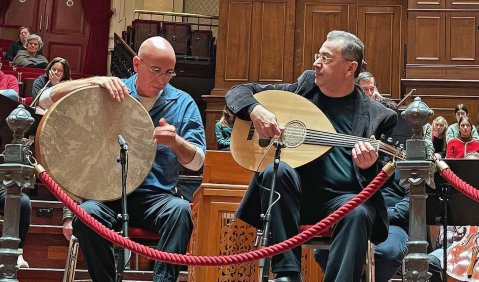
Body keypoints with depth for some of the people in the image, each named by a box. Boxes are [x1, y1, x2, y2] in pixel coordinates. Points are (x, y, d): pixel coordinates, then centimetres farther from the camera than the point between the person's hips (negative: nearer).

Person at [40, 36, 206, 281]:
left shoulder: (183, 103, 6)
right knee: (87, 213, -32)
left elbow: (196, 162, 1)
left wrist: (175, 142, -23)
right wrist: (95, 81, -19)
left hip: (156, 197, 0)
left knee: (180, 210, -33)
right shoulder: (108, 94, 4)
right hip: (107, 194, 0)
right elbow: (47, 100, -4)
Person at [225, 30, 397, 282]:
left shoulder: (376, 116, 1)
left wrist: (368, 168, -24)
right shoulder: (303, 89, 9)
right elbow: (238, 91, 11)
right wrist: (255, 110, -13)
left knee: (358, 213, -35)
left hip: (344, 198, -2)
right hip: (295, 194, 2)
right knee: (276, 170, -29)